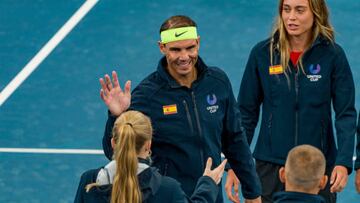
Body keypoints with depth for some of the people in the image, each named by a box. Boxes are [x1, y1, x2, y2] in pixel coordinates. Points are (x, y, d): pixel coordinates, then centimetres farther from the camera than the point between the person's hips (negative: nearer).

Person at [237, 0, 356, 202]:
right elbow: (246, 112, 4)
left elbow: (346, 113, -5)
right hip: (270, 165, 1)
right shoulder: (262, 53, -2)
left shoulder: (332, 55, -5)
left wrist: (344, 162, -17)